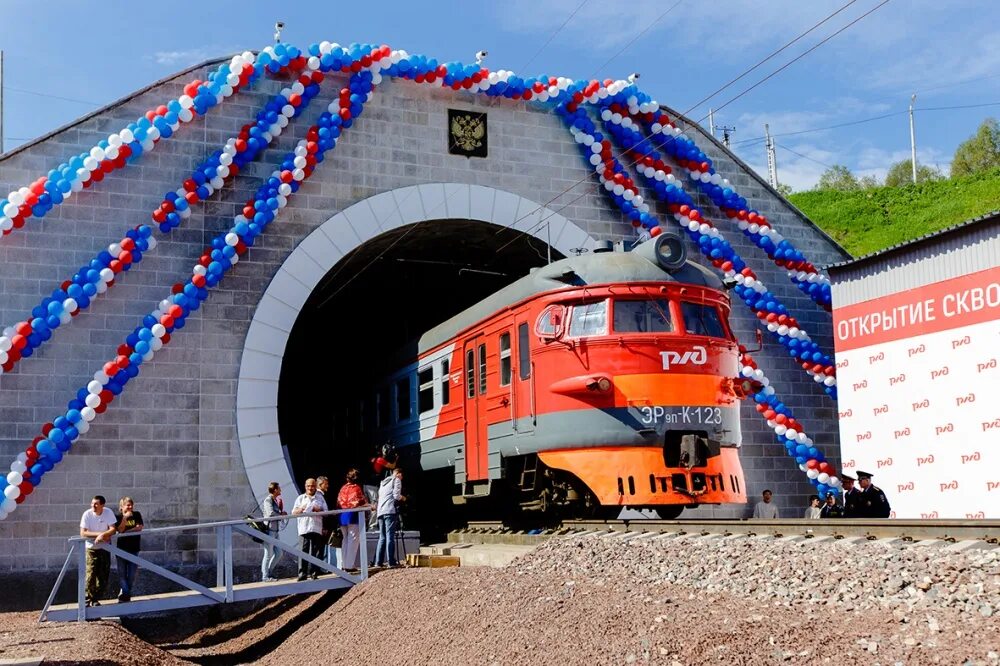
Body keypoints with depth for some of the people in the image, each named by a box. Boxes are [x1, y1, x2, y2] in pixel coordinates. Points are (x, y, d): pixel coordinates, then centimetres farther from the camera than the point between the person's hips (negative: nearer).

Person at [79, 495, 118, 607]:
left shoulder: (108, 513, -10)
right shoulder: (87, 514, -13)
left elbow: (113, 529, -14)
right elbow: (83, 533, -17)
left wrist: (102, 535, -30)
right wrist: (99, 534, -22)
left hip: (105, 548, 2)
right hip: (91, 548, -2)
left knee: (104, 575, 5)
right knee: (90, 574, -13)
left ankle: (96, 599, 18)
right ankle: (88, 599, -4)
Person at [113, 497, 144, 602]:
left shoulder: (137, 515, 3)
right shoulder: (118, 517, -1)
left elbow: (139, 528, -8)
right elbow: (120, 530, -15)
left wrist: (126, 531, -12)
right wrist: (125, 517, -25)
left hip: (134, 549, 1)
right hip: (121, 549, -1)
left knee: (132, 574, 3)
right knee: (122, 573, -1)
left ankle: (125, 594, 18)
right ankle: (126, 594, 5)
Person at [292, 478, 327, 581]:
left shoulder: (320, 498, 17)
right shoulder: (300, 498, 17)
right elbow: (294, 513, 10)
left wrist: (319, 510, -8)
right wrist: (300, 509, -10)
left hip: (316, 529, 0)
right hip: (303, 529, 0)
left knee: (316, 552, -2)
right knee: (303, 551, -5)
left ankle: (314, 572, 2)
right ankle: (302, 573, -4)